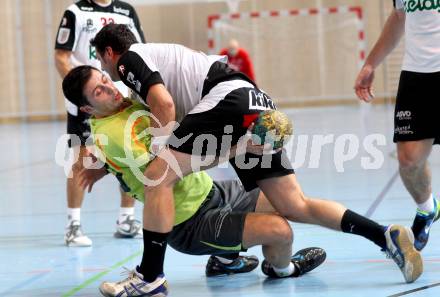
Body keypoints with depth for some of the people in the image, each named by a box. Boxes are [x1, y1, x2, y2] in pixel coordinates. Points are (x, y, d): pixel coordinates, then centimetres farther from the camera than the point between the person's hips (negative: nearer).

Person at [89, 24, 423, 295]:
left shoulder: (128, 59, 6)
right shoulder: (157, 55, 33)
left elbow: (165, 104, -10)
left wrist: (160, 157, 0)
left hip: (229, 99, -9)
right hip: (258, 105, 9)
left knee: (158, 176, -10)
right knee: (296, 207, 6)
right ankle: (386, 235, -2)